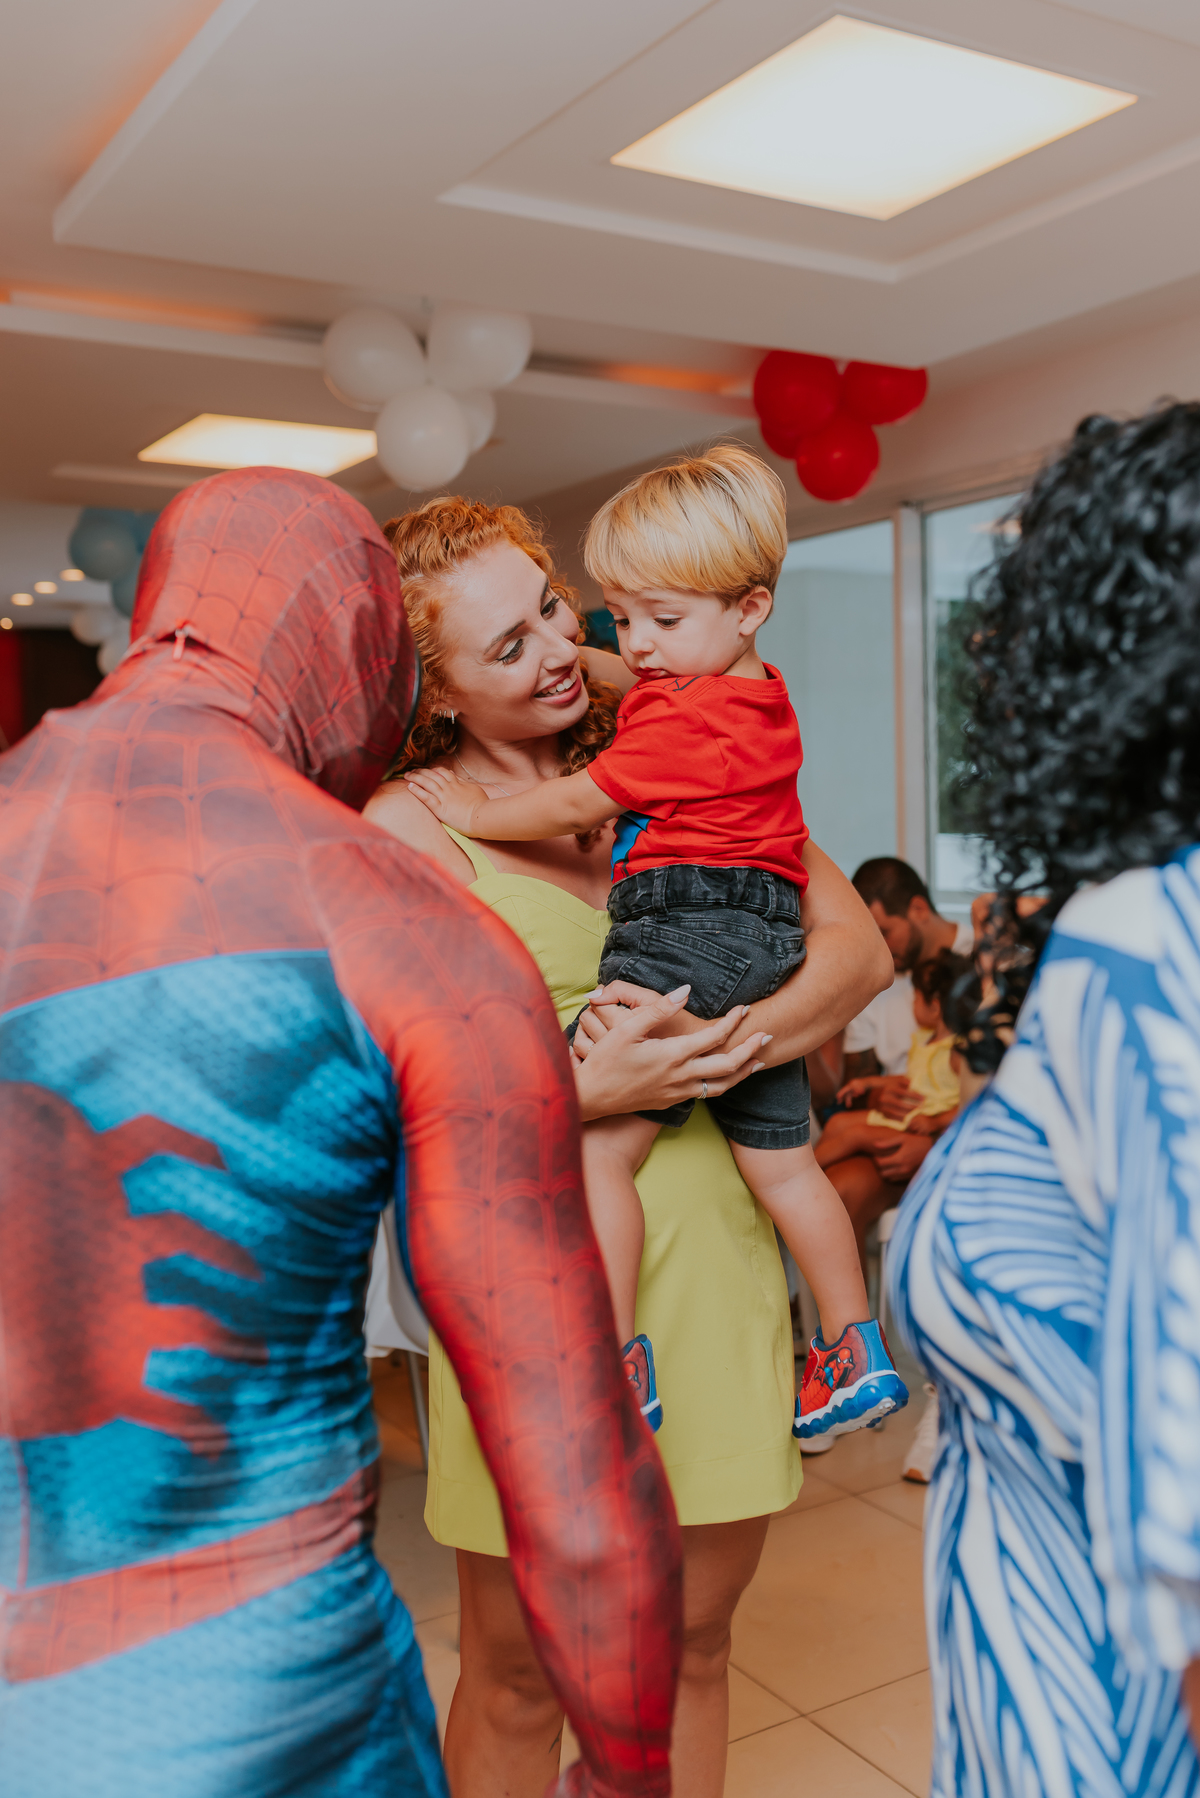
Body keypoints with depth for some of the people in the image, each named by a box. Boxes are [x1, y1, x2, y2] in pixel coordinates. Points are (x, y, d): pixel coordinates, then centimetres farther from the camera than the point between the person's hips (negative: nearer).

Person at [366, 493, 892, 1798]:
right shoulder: (407, 828, -4)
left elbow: (857, 944, 2)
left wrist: (715, 1045, -14)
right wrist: (590, 1089, -23)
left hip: (718, 1260, 4)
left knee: (689, 1646, 19)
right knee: (519, 1677, 12)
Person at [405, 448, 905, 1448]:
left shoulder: (681, 717, -11)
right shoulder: (762, 701, 18)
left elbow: (576, 806, -6)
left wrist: (476, 811, 6)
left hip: (687, 934, -11)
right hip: (765, 948, 11)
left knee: (594, 1145, -11)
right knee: (781, 1162, 16)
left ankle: (619, 1370, -9)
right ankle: (859, 1357, 25)